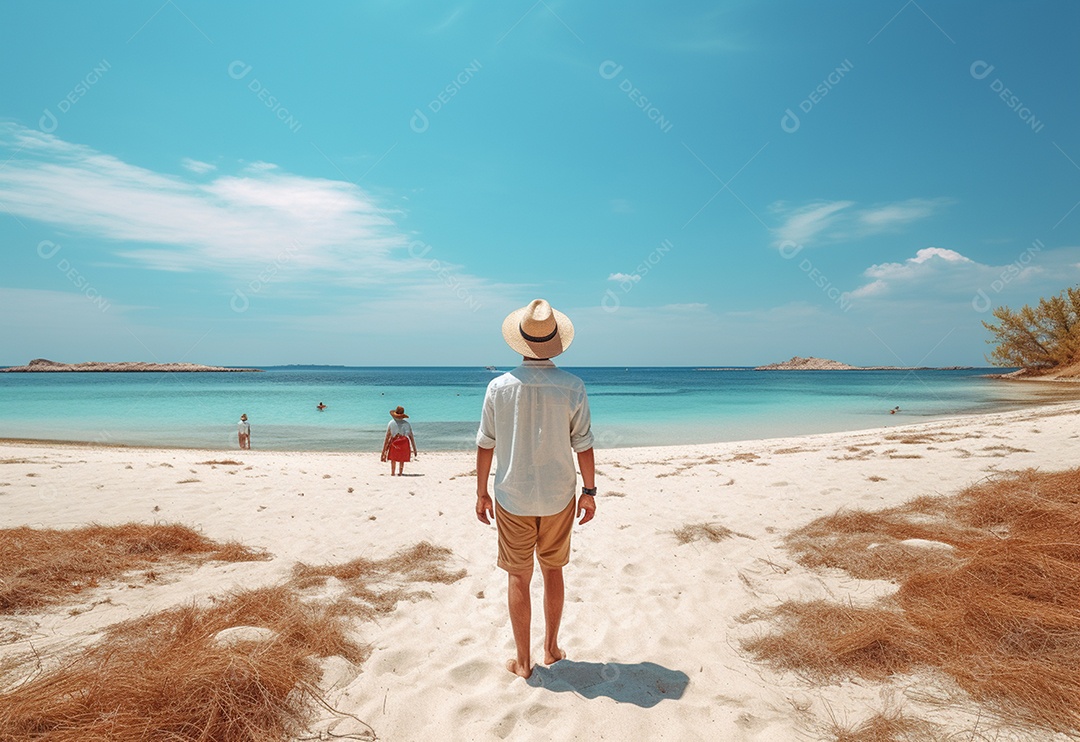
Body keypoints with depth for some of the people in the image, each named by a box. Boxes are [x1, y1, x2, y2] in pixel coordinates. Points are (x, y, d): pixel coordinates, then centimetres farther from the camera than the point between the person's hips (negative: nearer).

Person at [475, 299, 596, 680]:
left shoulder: (499, 387, -11)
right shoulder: (572, 387, -11)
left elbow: (485, 445, -5)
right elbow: (583, 445, -6)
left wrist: (481, 492, 6)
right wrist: (589, 491, 5)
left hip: (512, 499, -1)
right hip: (558, 496, 1)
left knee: (518, 577, 11)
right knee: (553, 570, 19)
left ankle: (523, 661, 22)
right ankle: (551, 648, 32)